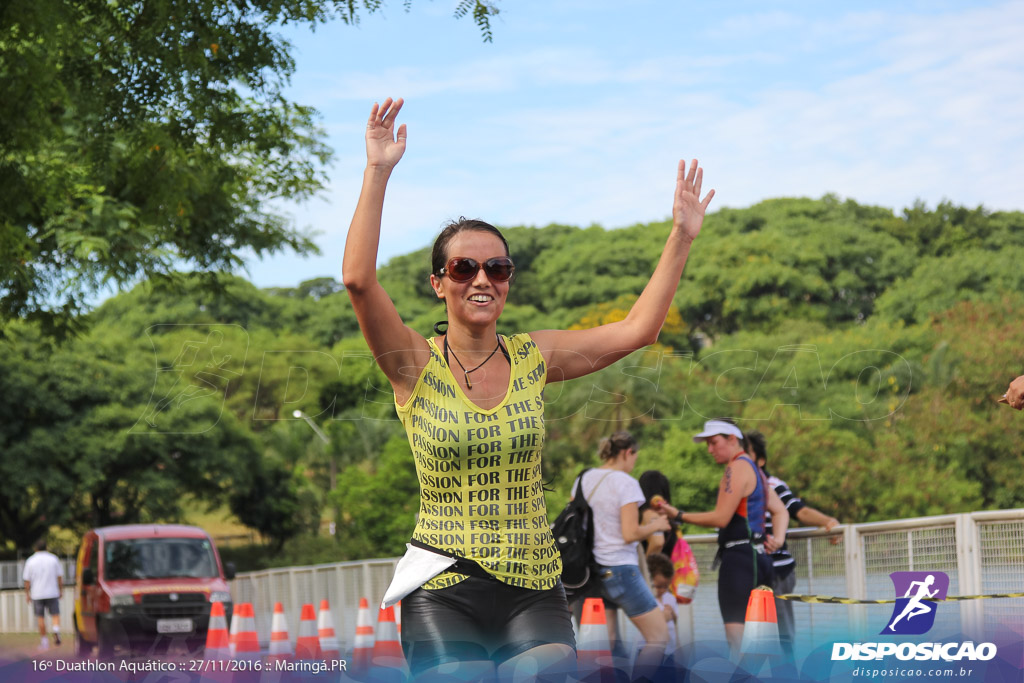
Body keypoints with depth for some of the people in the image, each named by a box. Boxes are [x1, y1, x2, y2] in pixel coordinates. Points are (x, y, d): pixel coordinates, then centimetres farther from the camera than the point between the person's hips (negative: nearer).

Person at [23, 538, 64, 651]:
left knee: (40, 618, 6)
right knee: (55, 614, 6)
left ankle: (44, 641, 7)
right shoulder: (53, 559, 0)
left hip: (37, 594, 0)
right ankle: (56, 630, -22)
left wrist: (27, 593, 10)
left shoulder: (30, 561, -1)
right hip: (52, 592, 0)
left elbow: (27, 580, 0)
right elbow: (60, 577, 2)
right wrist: (61, 590, 12)